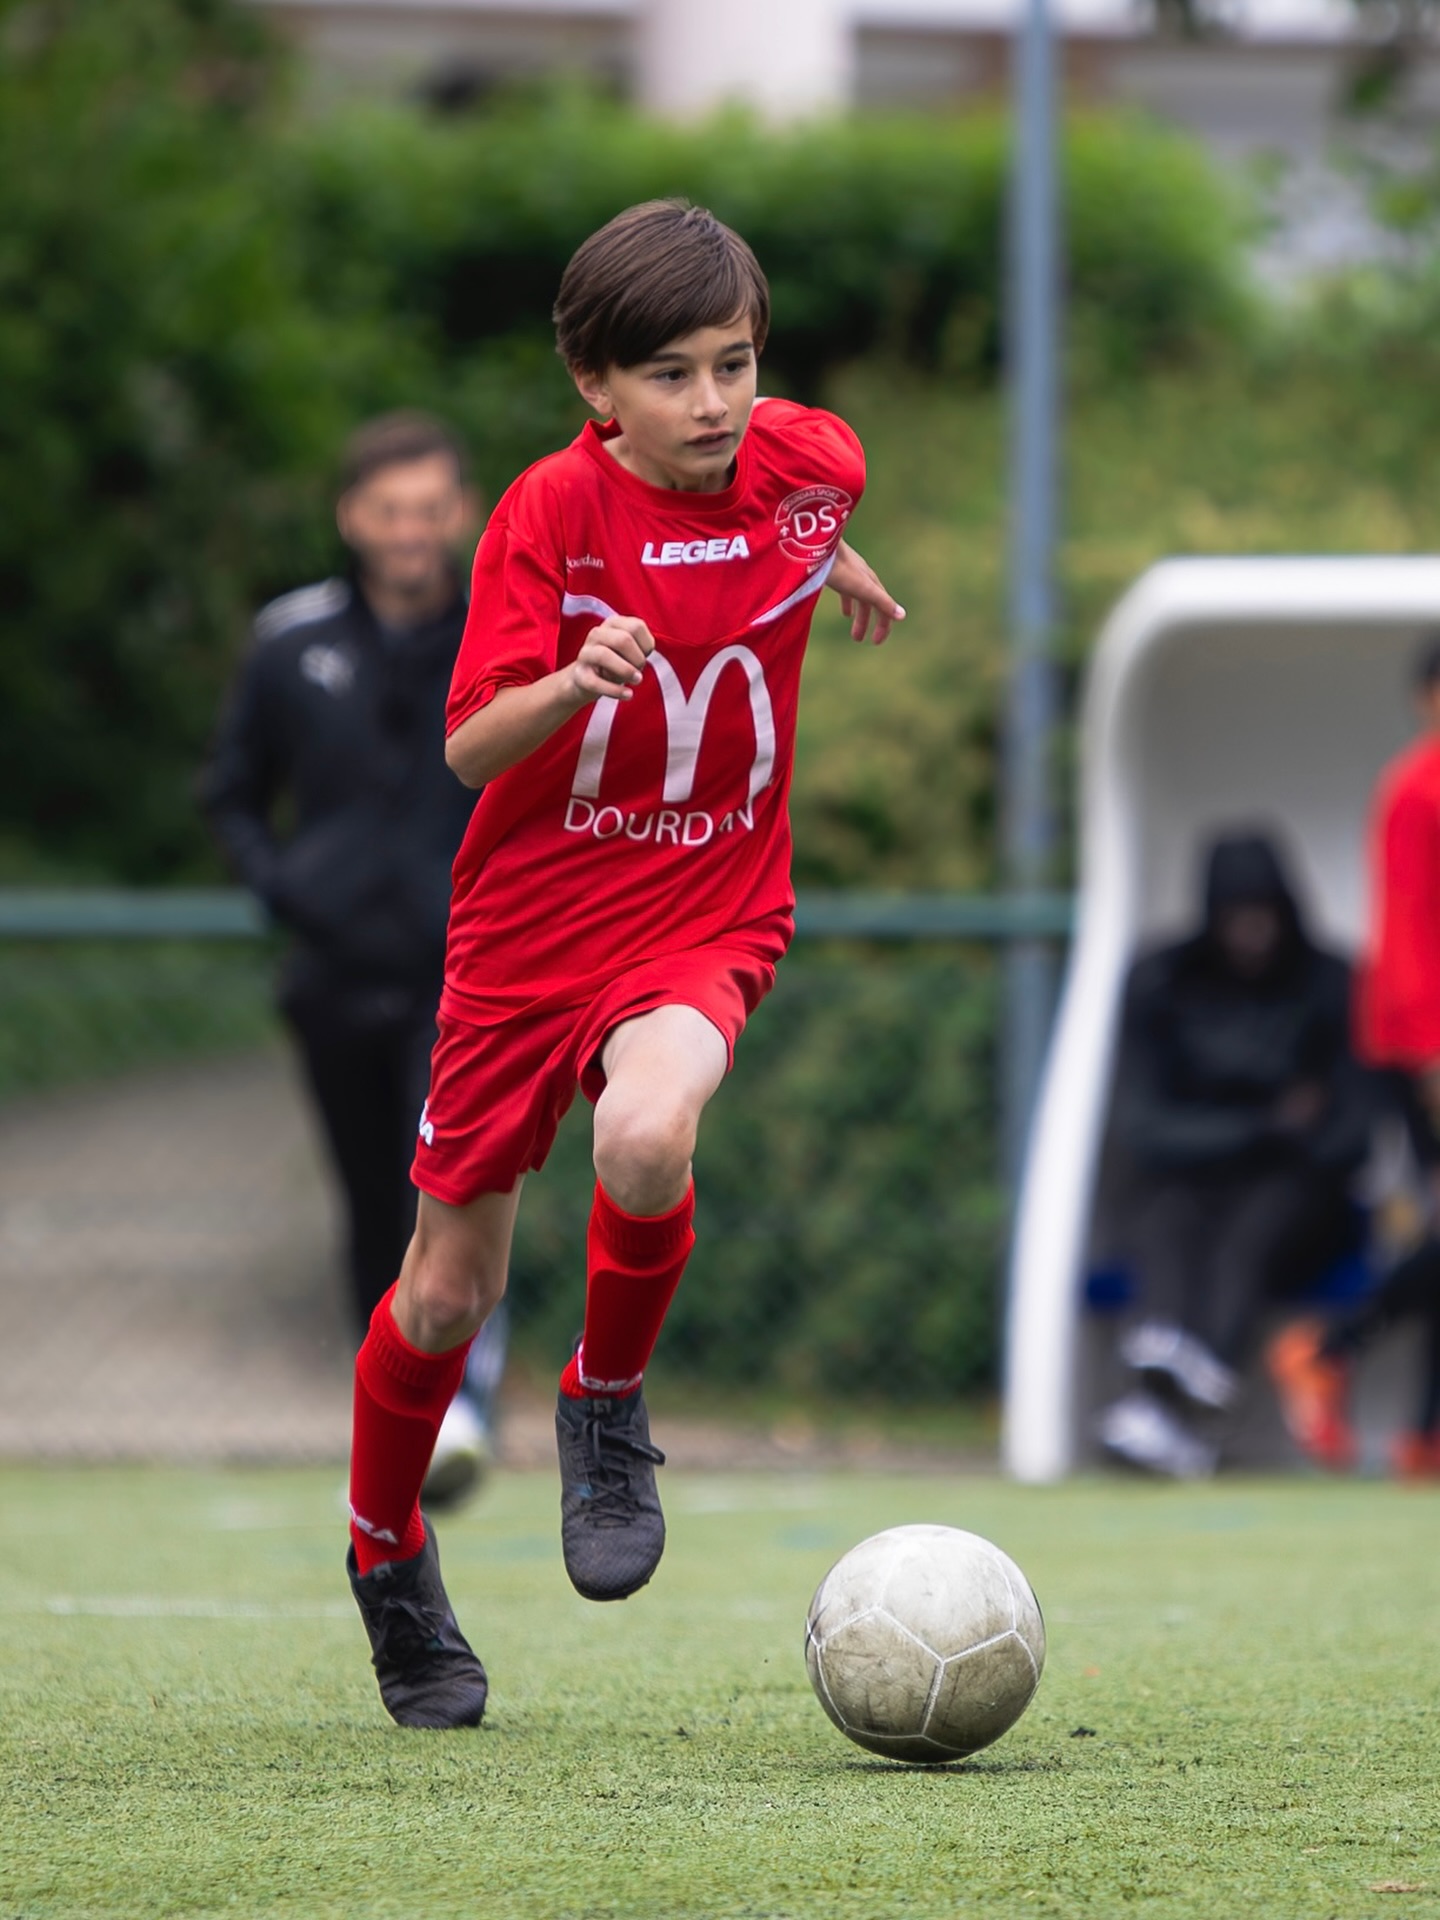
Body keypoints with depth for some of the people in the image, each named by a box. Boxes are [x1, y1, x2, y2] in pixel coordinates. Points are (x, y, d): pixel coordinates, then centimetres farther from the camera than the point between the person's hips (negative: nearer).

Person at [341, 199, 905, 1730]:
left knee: (644, 1137, -33)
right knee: (448, 1288, 7)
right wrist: (570, 684, -38)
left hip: (706, 916, 1)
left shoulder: (811, 464, -6)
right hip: (528, 919, -1)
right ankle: (387, 1553, 34)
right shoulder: (553, 512, -15)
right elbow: (471, 746, -22)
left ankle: (608, 1405, -4)